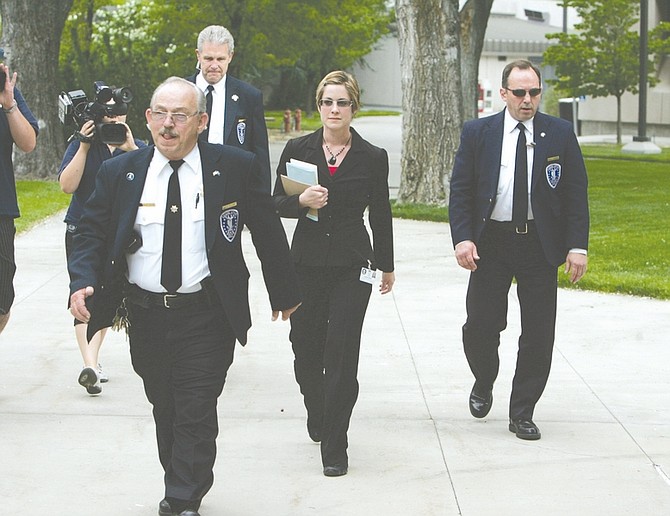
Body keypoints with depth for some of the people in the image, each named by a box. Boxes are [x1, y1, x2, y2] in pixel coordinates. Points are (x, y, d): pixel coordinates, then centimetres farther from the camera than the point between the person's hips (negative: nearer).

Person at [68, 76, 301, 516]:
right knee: (165, 410, 14)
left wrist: (285, 293, 14)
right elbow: (92, 233, 4)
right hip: (145, 317, 3)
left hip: (207, 318, -3)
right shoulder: (119, 173, 2)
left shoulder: (236, 167, -3)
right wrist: (83, 282, -15)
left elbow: (267, 232, 6)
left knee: (196, 413, -7)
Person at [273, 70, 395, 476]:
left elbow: (380, 214, 9)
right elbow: (277, 203, 5)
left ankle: (335, 447, -3)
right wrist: (301, 201, -16)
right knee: (306, 348, 8)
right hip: (307, 262, 2)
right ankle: (318, 417, 37)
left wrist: (387, 266, 16)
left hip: (351, 266, -2)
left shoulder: (372, 158, 1)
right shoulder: (298, 150, 4)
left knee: (341, 352, -9)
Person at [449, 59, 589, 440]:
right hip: (491, 243, 0)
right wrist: (462, 238, -11)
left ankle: (523, 413, 14)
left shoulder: (560, 133, 2)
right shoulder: (478, 133, 2)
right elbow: (460, 190, 2)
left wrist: (577, 245, -6)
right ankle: (484, 384, 31)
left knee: (539, 335, 2)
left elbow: (576, 192, 2)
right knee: (481, 326, 0)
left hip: (540, 245, 0)